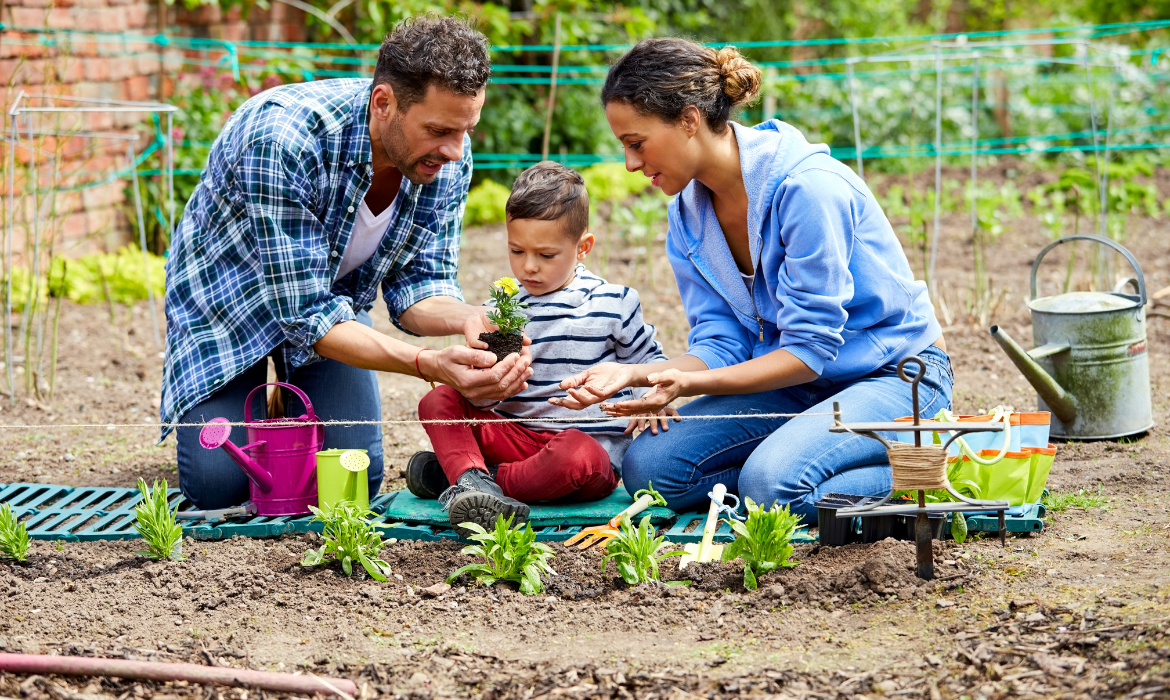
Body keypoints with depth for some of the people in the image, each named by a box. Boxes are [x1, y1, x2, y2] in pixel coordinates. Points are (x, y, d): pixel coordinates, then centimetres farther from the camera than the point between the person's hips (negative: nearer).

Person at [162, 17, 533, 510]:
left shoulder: (448, 159, -22)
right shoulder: (283, 139, -41)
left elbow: (415, 284, -14)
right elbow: (304, 311, -39)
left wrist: (467, 319, -38)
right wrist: (429, 365, -51)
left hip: (334, 295, 4)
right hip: (225, 292, -4)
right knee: (219, 484, -13)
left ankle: (294, 413, 26)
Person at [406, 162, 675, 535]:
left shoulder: (613, 303, 0)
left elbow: (648, 359, 13)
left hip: (592, 442, -3)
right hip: (514, 435, 3)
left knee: (578, 454, -38)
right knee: (438, 401, -11)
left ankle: (454, 475, -23)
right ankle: (473, 478, -35)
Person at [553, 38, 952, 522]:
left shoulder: (808, 187, -24)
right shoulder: (688, 211, 0)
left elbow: (810, 350, -23)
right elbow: (722, 344, -3)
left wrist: (690, 384, -33)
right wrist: (632, 373, -21)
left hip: (894, 373, -7)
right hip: (796, 382, 7)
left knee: (771, 482, -33)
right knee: (646, 466, -12)